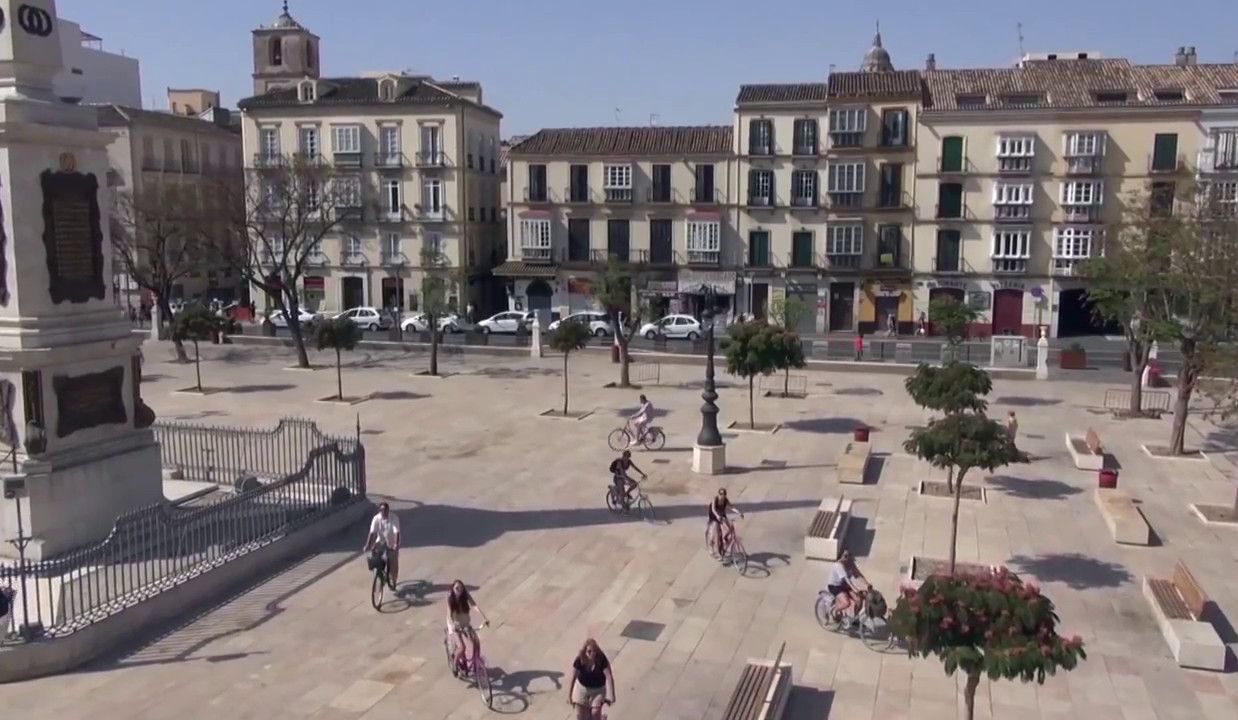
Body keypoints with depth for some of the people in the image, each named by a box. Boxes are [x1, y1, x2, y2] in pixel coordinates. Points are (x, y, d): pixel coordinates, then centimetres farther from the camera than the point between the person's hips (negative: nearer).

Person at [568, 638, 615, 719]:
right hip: (582, 687, 1)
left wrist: (611, 696, -34)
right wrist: (569, 696, -12)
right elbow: (573, 678, -16)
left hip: (598, 689, -1)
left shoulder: (602, 659, -27)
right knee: (581, 715, 4)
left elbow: (609, 677, -29)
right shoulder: (579, 660, -23)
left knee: (595, 712, -13)